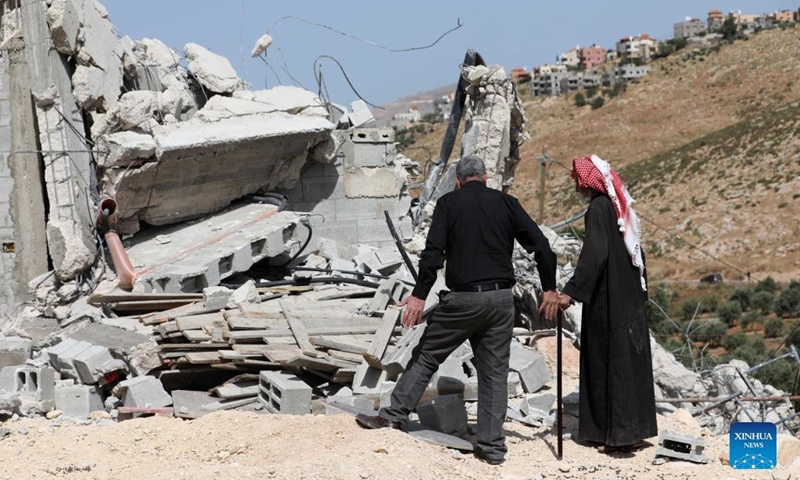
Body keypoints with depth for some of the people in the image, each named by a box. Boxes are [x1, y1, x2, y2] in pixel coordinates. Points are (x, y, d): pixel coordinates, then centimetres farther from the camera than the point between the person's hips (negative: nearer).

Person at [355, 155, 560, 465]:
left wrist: (419, 295, -9)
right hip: (501, 299, 3)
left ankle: (394, 415, 16)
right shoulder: (506, 203, 8)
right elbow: (541, 246, 4)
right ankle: (492, 446, 8)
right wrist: (549, 289, 12)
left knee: (427, 355, 12)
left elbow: (433, 253, -11)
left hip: (463, 298, -3)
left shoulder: (449, 203, 0)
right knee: (495, 370, 7)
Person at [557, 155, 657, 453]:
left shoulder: (598, 208, -15)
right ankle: (636, 428, 17)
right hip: (630, 296, 9)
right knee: (631, 359, 11)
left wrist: (572, 291, -31)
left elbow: (594, 253, -27)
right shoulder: (620, 206, 12)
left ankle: (620, 434, -2)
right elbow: (636, 252, 17)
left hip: (608, 299, -9)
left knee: (611, 360, -3)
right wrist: (640, 292, 24)